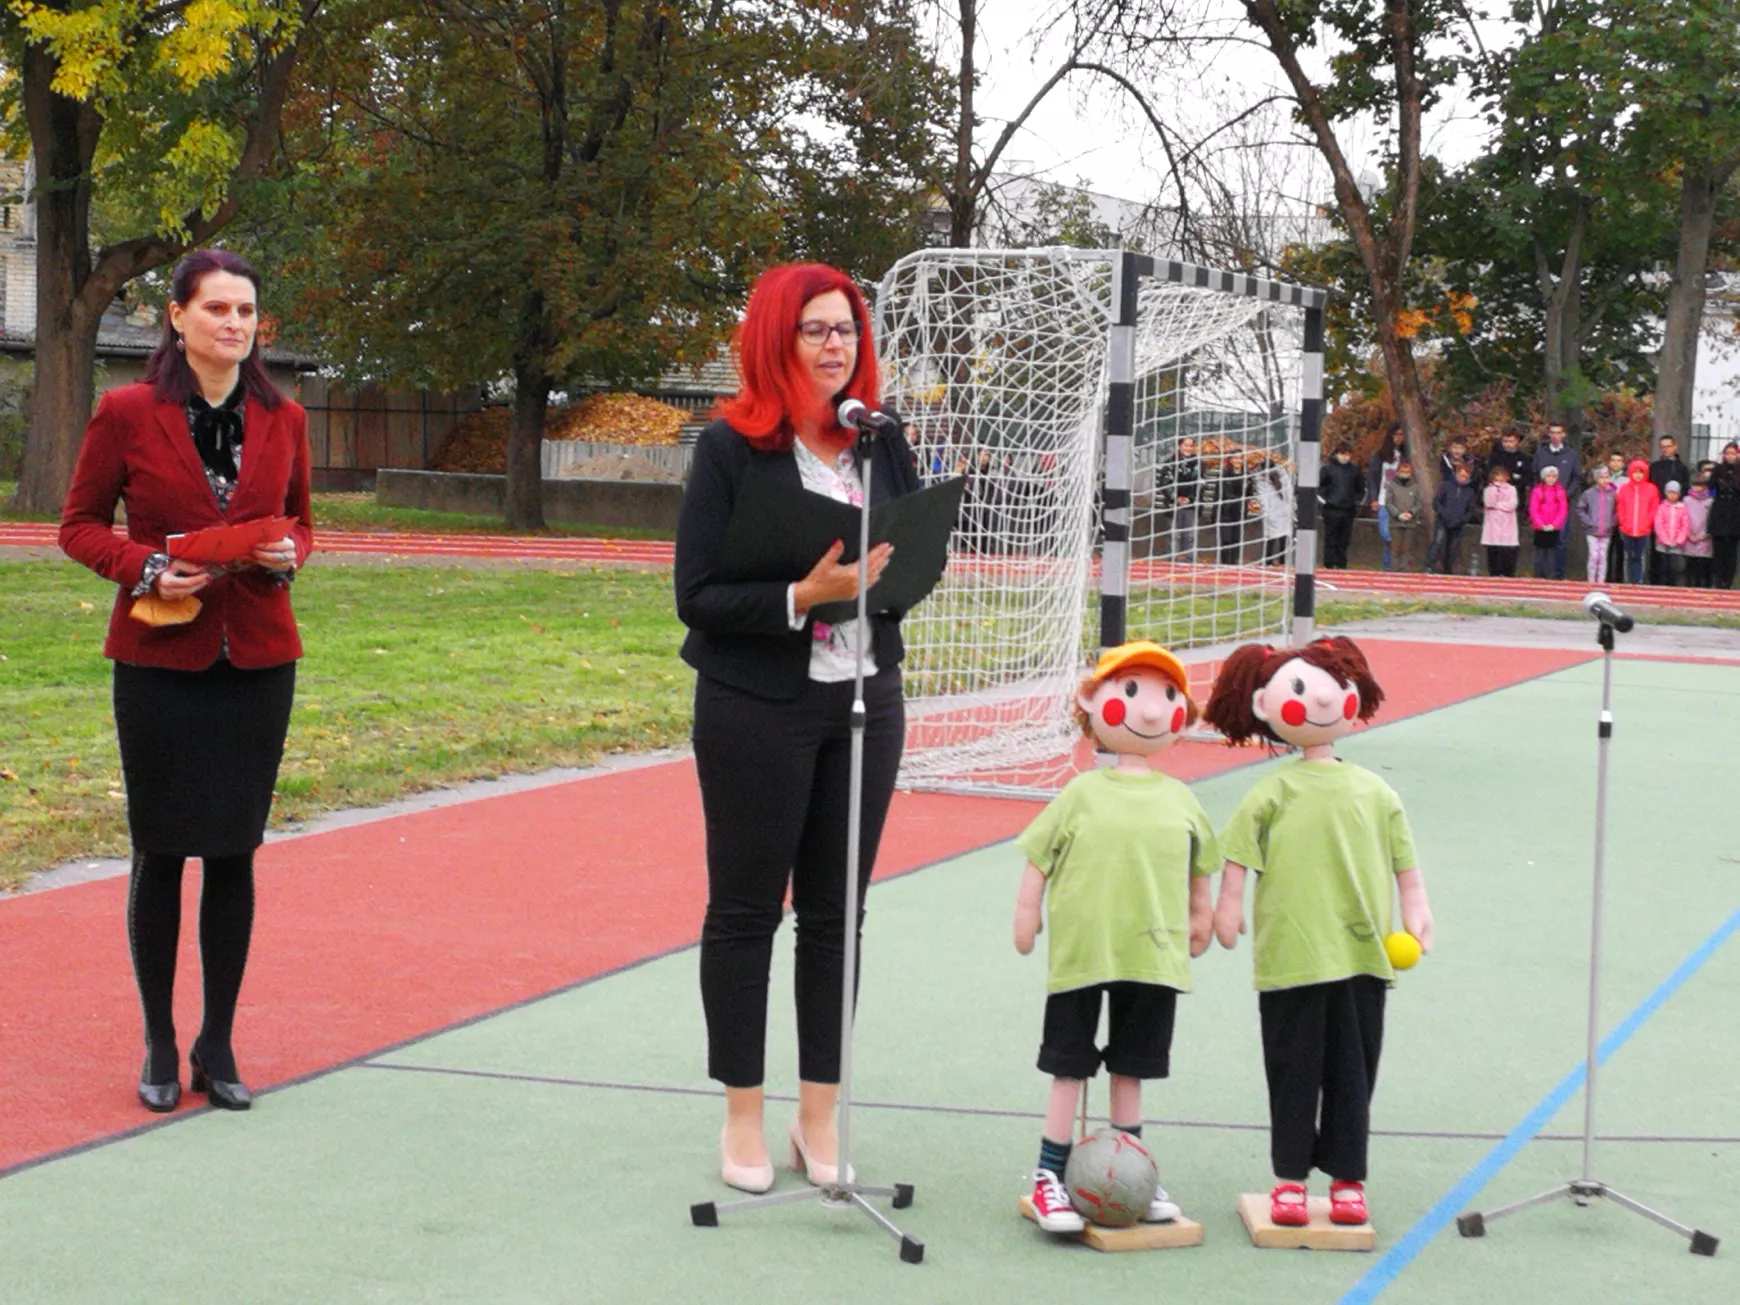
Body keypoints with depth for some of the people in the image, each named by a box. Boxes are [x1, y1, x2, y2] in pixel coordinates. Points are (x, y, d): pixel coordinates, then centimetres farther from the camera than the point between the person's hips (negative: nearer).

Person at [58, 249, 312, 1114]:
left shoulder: (283, 419, 5)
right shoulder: (127, 413, -4)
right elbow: (79, 525, 2)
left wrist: (289, 554, -5)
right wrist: (147, 569, -15)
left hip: (258, 660, 3)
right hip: (160, 659, -2)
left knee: (234, 852, 6)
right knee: (161, 851, 4)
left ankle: (218, 1046, 18)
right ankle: (159, 1047, 17)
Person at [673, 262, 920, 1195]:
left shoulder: (878, 444, 6)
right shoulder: (730, 448, -8)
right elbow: (697, 595, -12)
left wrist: (883, 570, -10)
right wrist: (802, 595, -23)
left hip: (864, 702, 5)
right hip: (756, 708, -4)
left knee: (836, 913, 9)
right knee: (746, 909, 5)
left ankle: (819, 1118, 20)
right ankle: (743, 1121, 16)